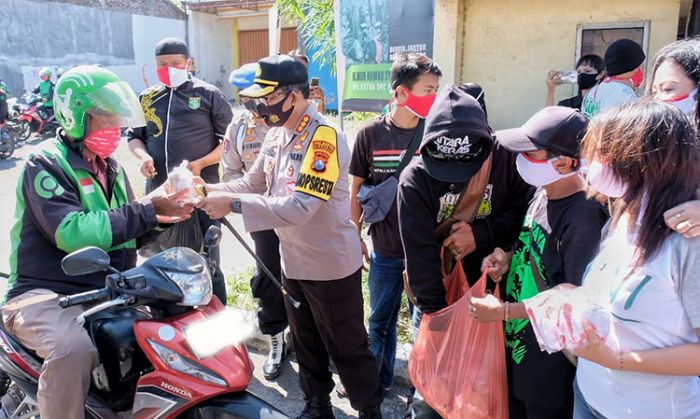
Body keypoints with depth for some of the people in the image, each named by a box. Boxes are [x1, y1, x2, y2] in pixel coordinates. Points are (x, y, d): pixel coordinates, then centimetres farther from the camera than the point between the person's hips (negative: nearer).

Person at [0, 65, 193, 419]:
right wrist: (146, 210, -24)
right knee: (74, 348, -35)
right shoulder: (46, 165, -11)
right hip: (47, 294, -7)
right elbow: (72, 233, -27)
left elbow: (125, 231, 14)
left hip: (108, 291, 7)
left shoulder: (110, 167, 13)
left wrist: (162, 215, -5)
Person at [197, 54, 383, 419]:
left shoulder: (325, 138, -24)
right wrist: (212, 191, -10)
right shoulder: (276, 134, 4)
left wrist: (233, 204, -33)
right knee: (306, 345, 23)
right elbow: (253, 183, 8)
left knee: (347, 348, 8)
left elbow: (300, 207, -32)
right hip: (293, 262, 8)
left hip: (332, 265, -8)